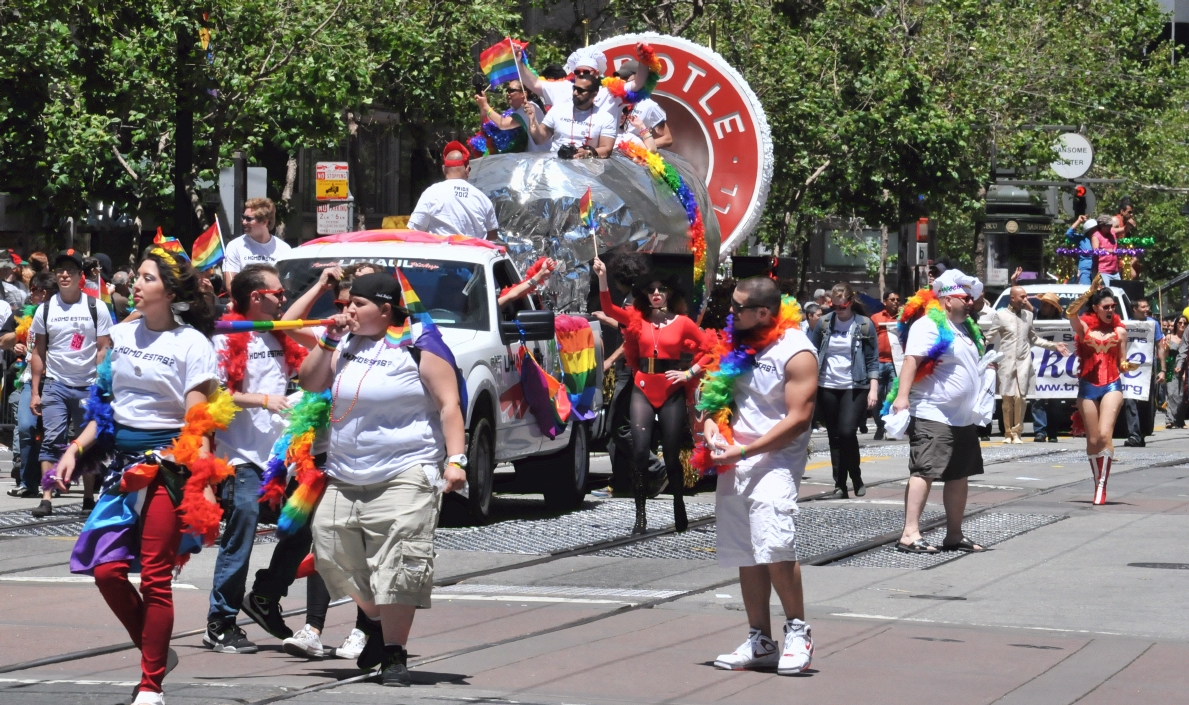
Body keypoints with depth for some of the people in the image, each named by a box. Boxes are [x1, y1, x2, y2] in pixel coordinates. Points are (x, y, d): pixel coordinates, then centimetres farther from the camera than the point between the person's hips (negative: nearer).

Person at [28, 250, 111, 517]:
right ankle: (46, 499, -13)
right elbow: (38, 352, 9)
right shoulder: (45, 310, 5)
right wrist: (34, 391, 3)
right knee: (52, 440, -9)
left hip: (89, 386, -1)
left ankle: (89, 498, 14)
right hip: (55, 385, 1)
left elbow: (104, 349, 1)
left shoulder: (96, 308, 0)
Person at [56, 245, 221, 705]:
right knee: (106, 569, -3)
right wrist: (75, 449, 9)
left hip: (167, 465, -6)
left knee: (154, 578, -5)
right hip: (123, 462, 6)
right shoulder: (122, 335, 11)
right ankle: (157, 653, 19)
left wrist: (204, 484, -18)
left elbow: (197, 423, -9)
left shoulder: (192, 343, -5)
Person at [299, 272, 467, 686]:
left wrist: (455, 458, -17)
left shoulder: (419, 348, -6)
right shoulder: (347, 345, 13)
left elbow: (448, 405, -8)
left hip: (404, 477, -7)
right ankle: (379, 624, 31)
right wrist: (328, 340, 1)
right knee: (338, 558, 7)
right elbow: (310, 384, 12)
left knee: (396, 567, -11)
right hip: (345, 478, 7)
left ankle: (394, 654, -4)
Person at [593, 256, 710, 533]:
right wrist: (602, 277, -19)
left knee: (672, 453, 6)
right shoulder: (638, 319, 4)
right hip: (643, 390, 1)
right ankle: (640, 515, -1)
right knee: (640, 451, -7)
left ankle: (679, 507, 27)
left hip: (672, 393, -1)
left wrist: (690, 373, -6)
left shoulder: (682, 322, 0)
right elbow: (609, 308, -9)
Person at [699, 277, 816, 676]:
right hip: (734, 463, 7)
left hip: (774, 460, -7)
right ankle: (760, 643, 15)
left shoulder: (795, 352, -10)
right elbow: (715, 391, 21)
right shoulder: (737, 344, 11)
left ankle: (797, 630, -9)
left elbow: (798, 419, -16)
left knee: (774, 545, -23)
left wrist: (744, 451, -18)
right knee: (747, 556, 8)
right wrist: (710, 423, -2)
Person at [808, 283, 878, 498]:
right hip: (827, 387, 3)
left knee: (847, 431, -17)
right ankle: (840, 485, 11)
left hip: (855, 387, -3)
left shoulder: (865, 325, -1)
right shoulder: (824, 323, 5)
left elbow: (872, 359, 1)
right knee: (834, 437, 5)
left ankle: (856, 478, 2)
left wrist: (873, 388, -7)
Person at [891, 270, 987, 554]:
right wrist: (902, 395, -32)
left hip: (964, 418, 10)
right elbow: (911, 359, -22)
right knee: (924, 472, -14)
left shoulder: (966, 327, 19)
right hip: (932, 416, -10)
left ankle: (954, 535, 18)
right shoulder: (929, 325, -11)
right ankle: (910, 534, -18)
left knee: (960, 476, 11)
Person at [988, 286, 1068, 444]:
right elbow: (990, 337, 0)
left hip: (1023, 363, 2)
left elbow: (1033, 338, 21)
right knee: (1007, 399, 0)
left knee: (1020, 397, -7)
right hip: (1006, 363, -2)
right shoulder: (1000, 315, 0)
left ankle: (1016, 433, 0)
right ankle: (1008, 433, 9)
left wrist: (1054, 345, 16)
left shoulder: (1028, 315, 12)